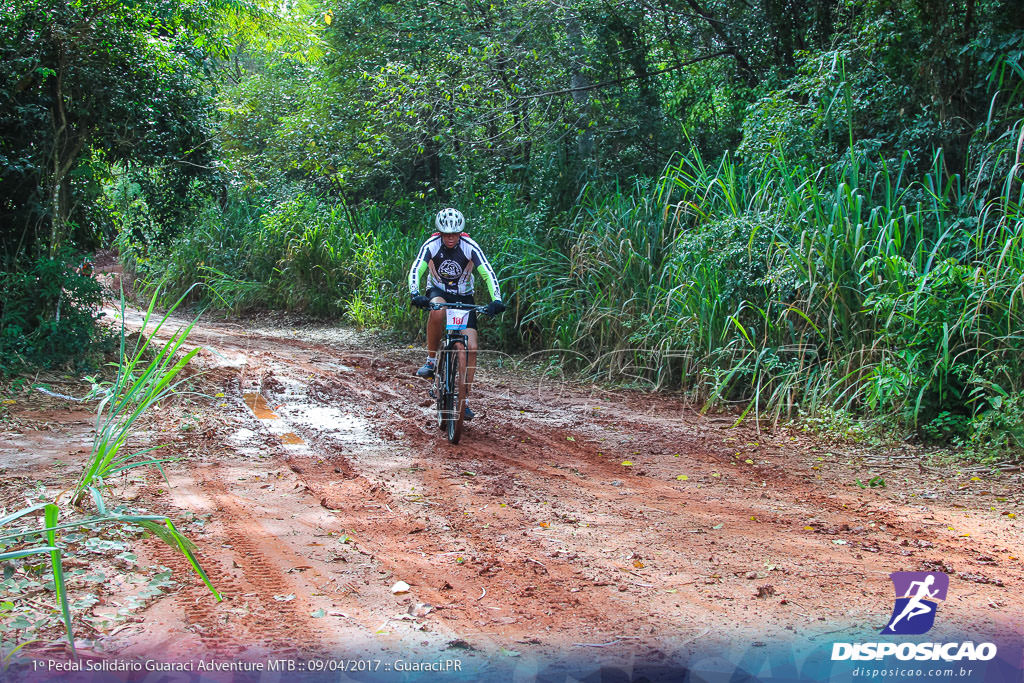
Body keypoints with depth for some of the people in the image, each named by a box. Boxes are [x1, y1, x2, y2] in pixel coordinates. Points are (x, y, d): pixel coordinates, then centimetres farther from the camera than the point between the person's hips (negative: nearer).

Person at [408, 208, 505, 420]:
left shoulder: (470, 247, -18)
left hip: (463, 297, 1)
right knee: (437, 311, -40)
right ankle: (431, 359, -20)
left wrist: (496, 300, -37)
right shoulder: (431, 245, -18)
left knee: (471, 347, -12)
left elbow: (488, 274, -22)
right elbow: (415, 271, -26)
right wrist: (415, 294, -45)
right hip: (438, 291, -1)